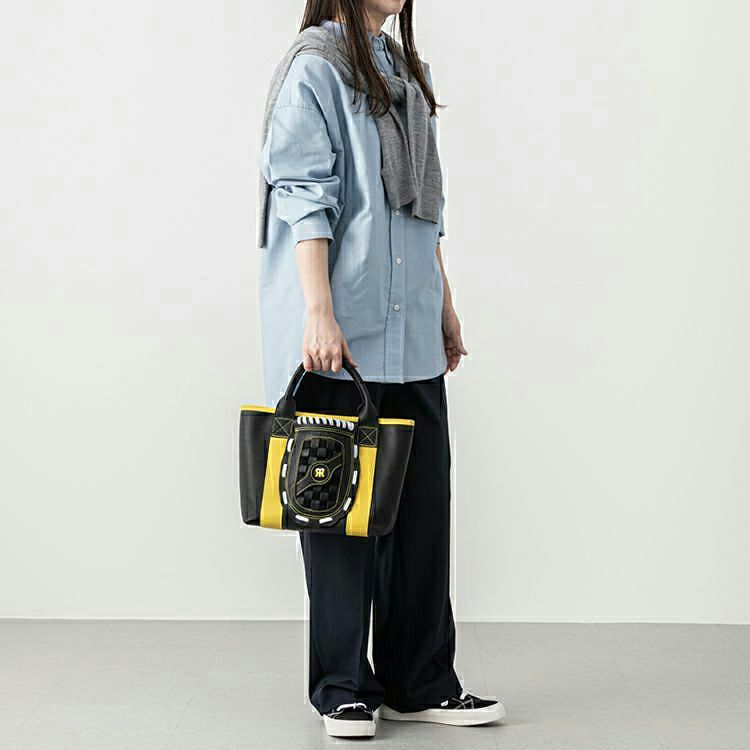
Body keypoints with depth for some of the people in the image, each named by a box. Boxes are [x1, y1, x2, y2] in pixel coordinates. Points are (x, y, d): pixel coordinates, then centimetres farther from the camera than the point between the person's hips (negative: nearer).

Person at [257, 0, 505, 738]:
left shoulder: (403, 70, 19)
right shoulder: (315, 67, -5)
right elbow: (304, 196, -13)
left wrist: (443, 302, 20)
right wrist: (319, 311, -20)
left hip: (408, 337, 8)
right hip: (338, 337, -7)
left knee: (422, 502, 7)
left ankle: (421, 683, 17)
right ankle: (344, 689, 12)